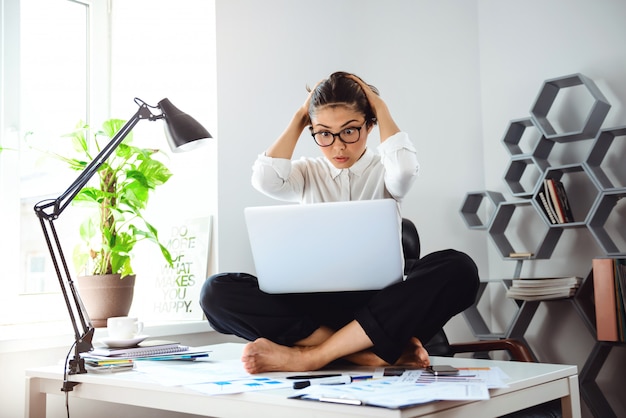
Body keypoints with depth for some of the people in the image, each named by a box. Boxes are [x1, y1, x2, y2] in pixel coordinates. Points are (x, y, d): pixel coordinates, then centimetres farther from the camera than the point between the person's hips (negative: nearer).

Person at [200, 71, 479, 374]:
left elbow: (405, 170, -17)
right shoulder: (307, 174, 15)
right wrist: (298, 119, 5)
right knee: (217, 292, -24)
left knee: (457, 269, -31)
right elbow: (266, 181, -7)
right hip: (316, 303, 2)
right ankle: (377, 352, -31)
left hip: (378, 303, -1)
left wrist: (381, 108, -1)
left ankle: (310, 355, -32)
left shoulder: (384, 172, 9)